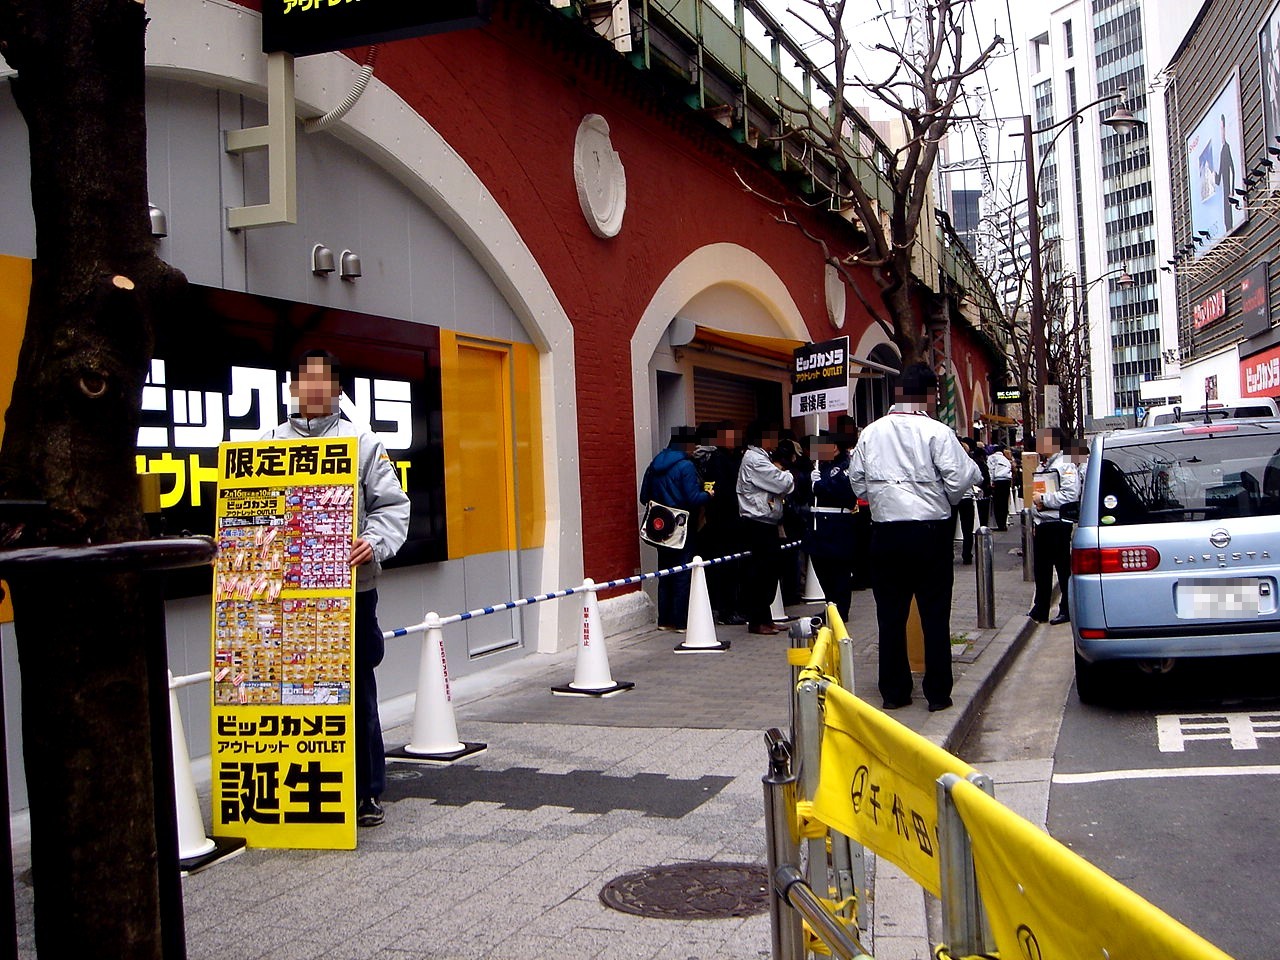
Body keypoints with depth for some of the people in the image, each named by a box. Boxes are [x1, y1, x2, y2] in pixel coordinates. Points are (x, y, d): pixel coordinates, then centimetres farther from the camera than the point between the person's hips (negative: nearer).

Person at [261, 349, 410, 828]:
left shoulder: (362, 442, 7)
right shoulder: (269, 443, 13)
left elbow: (392, 504, 1)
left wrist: (374, 542, -16)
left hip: (351, 588, -2)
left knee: (357, 690, 3)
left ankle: (368, 792, 14)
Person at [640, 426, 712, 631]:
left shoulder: (654, 466, 7)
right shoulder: (686, 466, -13)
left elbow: (644, 497, 9)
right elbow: (693, 498, -18)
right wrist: (708, 494, 0)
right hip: (683, 528, -7)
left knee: (665, 572, 13)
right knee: (683, 574, -1)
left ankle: (664, 620, 15)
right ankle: (681, 620, 0)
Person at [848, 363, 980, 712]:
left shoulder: (871, 432, 4)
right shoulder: (937, 432, -8)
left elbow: (857, 481, 9)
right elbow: (959, 479, -11)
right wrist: (944, 501, 9)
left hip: (885, 532, 3)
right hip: (930, 531, -3)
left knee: (891, 614, 9)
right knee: (935, 614, 4)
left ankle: (893, 691, 14)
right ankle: (938, 693, 9)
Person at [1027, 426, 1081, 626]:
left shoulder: (1066, 465, -10)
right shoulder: (1042, 466, 18)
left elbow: (1070, 496, -21)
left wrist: (1043, 499, -16)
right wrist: (1036, 503, 4)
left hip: (1059, 525, -9)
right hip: (1042, 524, 9)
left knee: (1064, 569, 1)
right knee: (1041, 570, 12)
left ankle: (1067, 609, 10)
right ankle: (1040, 609, 20)